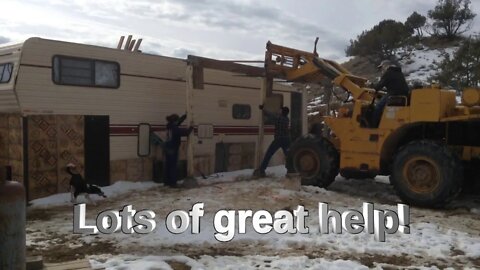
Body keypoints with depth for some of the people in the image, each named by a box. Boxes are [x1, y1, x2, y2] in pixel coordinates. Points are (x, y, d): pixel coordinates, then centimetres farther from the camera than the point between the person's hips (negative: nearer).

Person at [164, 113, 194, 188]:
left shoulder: (170, 126, 6)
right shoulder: (175, 129, -19)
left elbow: (179, 121, 18)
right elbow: (185, 132, -21)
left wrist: (186, 115, 18)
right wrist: (191, 128, -4)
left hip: (167, 148, 9)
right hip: (172, 149, -9)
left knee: (168, 165, 13)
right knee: (173, 166, -2)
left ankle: (167, 181, 20)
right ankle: (173, 183, 1)